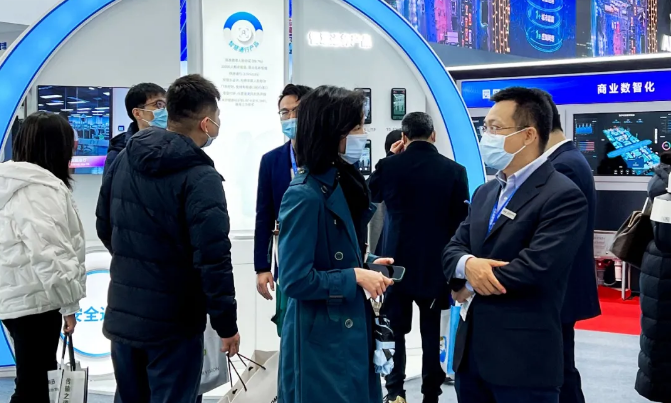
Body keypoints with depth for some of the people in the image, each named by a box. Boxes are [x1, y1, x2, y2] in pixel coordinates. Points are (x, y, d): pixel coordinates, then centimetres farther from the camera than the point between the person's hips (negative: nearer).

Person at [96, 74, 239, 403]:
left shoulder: (124, 159, 4)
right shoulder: (200, 177, -18)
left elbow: (104, 227, 14)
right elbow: (213, 259, -21)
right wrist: (227, 323, -13)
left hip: (121, 314, 7)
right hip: (173, 322, -7)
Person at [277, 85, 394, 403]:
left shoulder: (343, 183, 8)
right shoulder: (304, 195, -21)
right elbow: (295, 280, -22)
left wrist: (367, 262, 3)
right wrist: (355, 276, -17)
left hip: (352, 330, 9)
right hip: (320, 338, -9)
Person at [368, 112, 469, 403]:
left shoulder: (389, 166, -8)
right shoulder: (454, 170, -7)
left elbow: (373, 195, 13)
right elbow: (461, 221, -3)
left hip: (398, 260, 0)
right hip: (436, 263, 1)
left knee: (395, 328, 10)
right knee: (432, 331, 10)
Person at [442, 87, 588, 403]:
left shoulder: (563, 196, -12)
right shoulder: (484, 193, 15)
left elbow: (535, 269, -22)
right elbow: (452, 250, 11)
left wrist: (471, 287, -8)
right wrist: (468, 264, -14)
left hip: (523, 359, -7)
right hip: (472, 351, 8)